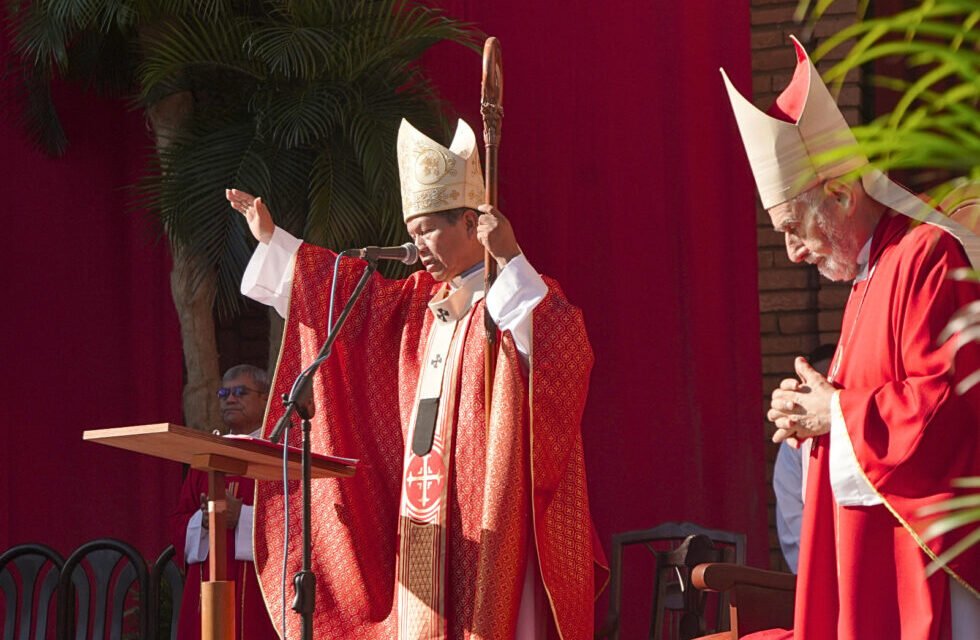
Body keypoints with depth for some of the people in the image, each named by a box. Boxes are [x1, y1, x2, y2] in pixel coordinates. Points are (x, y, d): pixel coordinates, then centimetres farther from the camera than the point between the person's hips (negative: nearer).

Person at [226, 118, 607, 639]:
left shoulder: (526, 295, -7)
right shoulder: (422, 299, 17)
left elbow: (558, 348, -27)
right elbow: (346, 290, 30)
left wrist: (511, 261, -32)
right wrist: (271, 239, 33)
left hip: (490, 513, -8)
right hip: (427, 517, 8)